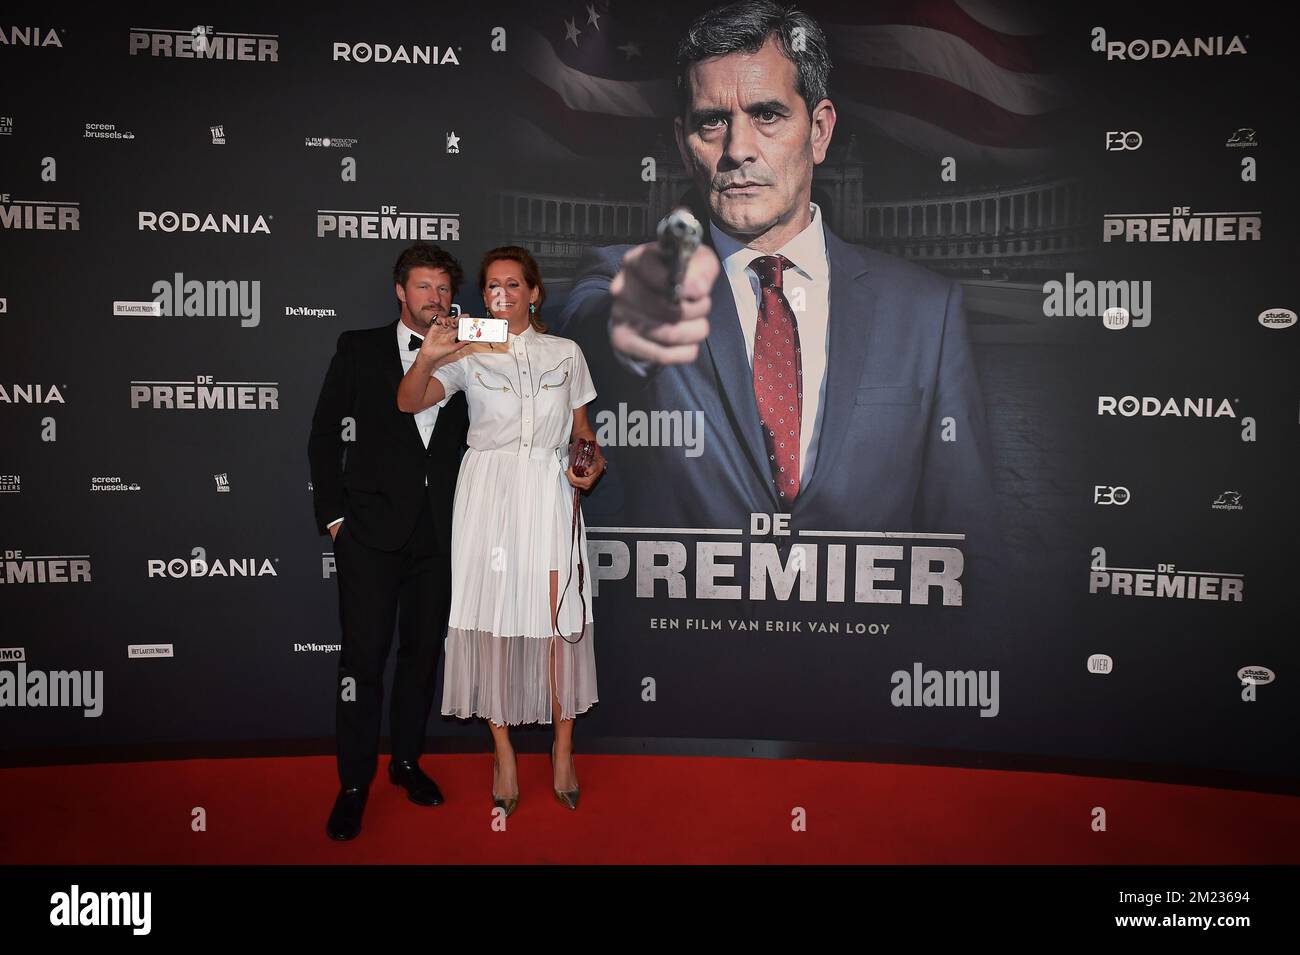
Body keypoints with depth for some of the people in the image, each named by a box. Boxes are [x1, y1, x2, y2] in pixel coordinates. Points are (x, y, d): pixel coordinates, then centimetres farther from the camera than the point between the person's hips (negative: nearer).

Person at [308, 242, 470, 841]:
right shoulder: (359, 350, 5)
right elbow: (324, 436, 4)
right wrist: (333, 514, -3)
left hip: (439, 532, 3)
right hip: (371, 528, -3)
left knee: (423, 651, 11)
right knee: (364, 655, -2)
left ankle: (407, 759, 28)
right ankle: (354, 784, 11)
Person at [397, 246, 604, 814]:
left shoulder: (566, 354, 11)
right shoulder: (467, 353, 6)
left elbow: (582, 430, 16)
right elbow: (408, 402, -8)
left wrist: (592, 463, -4)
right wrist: (427, 357, -26)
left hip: (550, 493, 1)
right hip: (487, 490, 0)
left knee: (559, 618, -3)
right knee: (491, 619, 1)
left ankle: (563, 751, 12)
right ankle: (503, 752, 14)